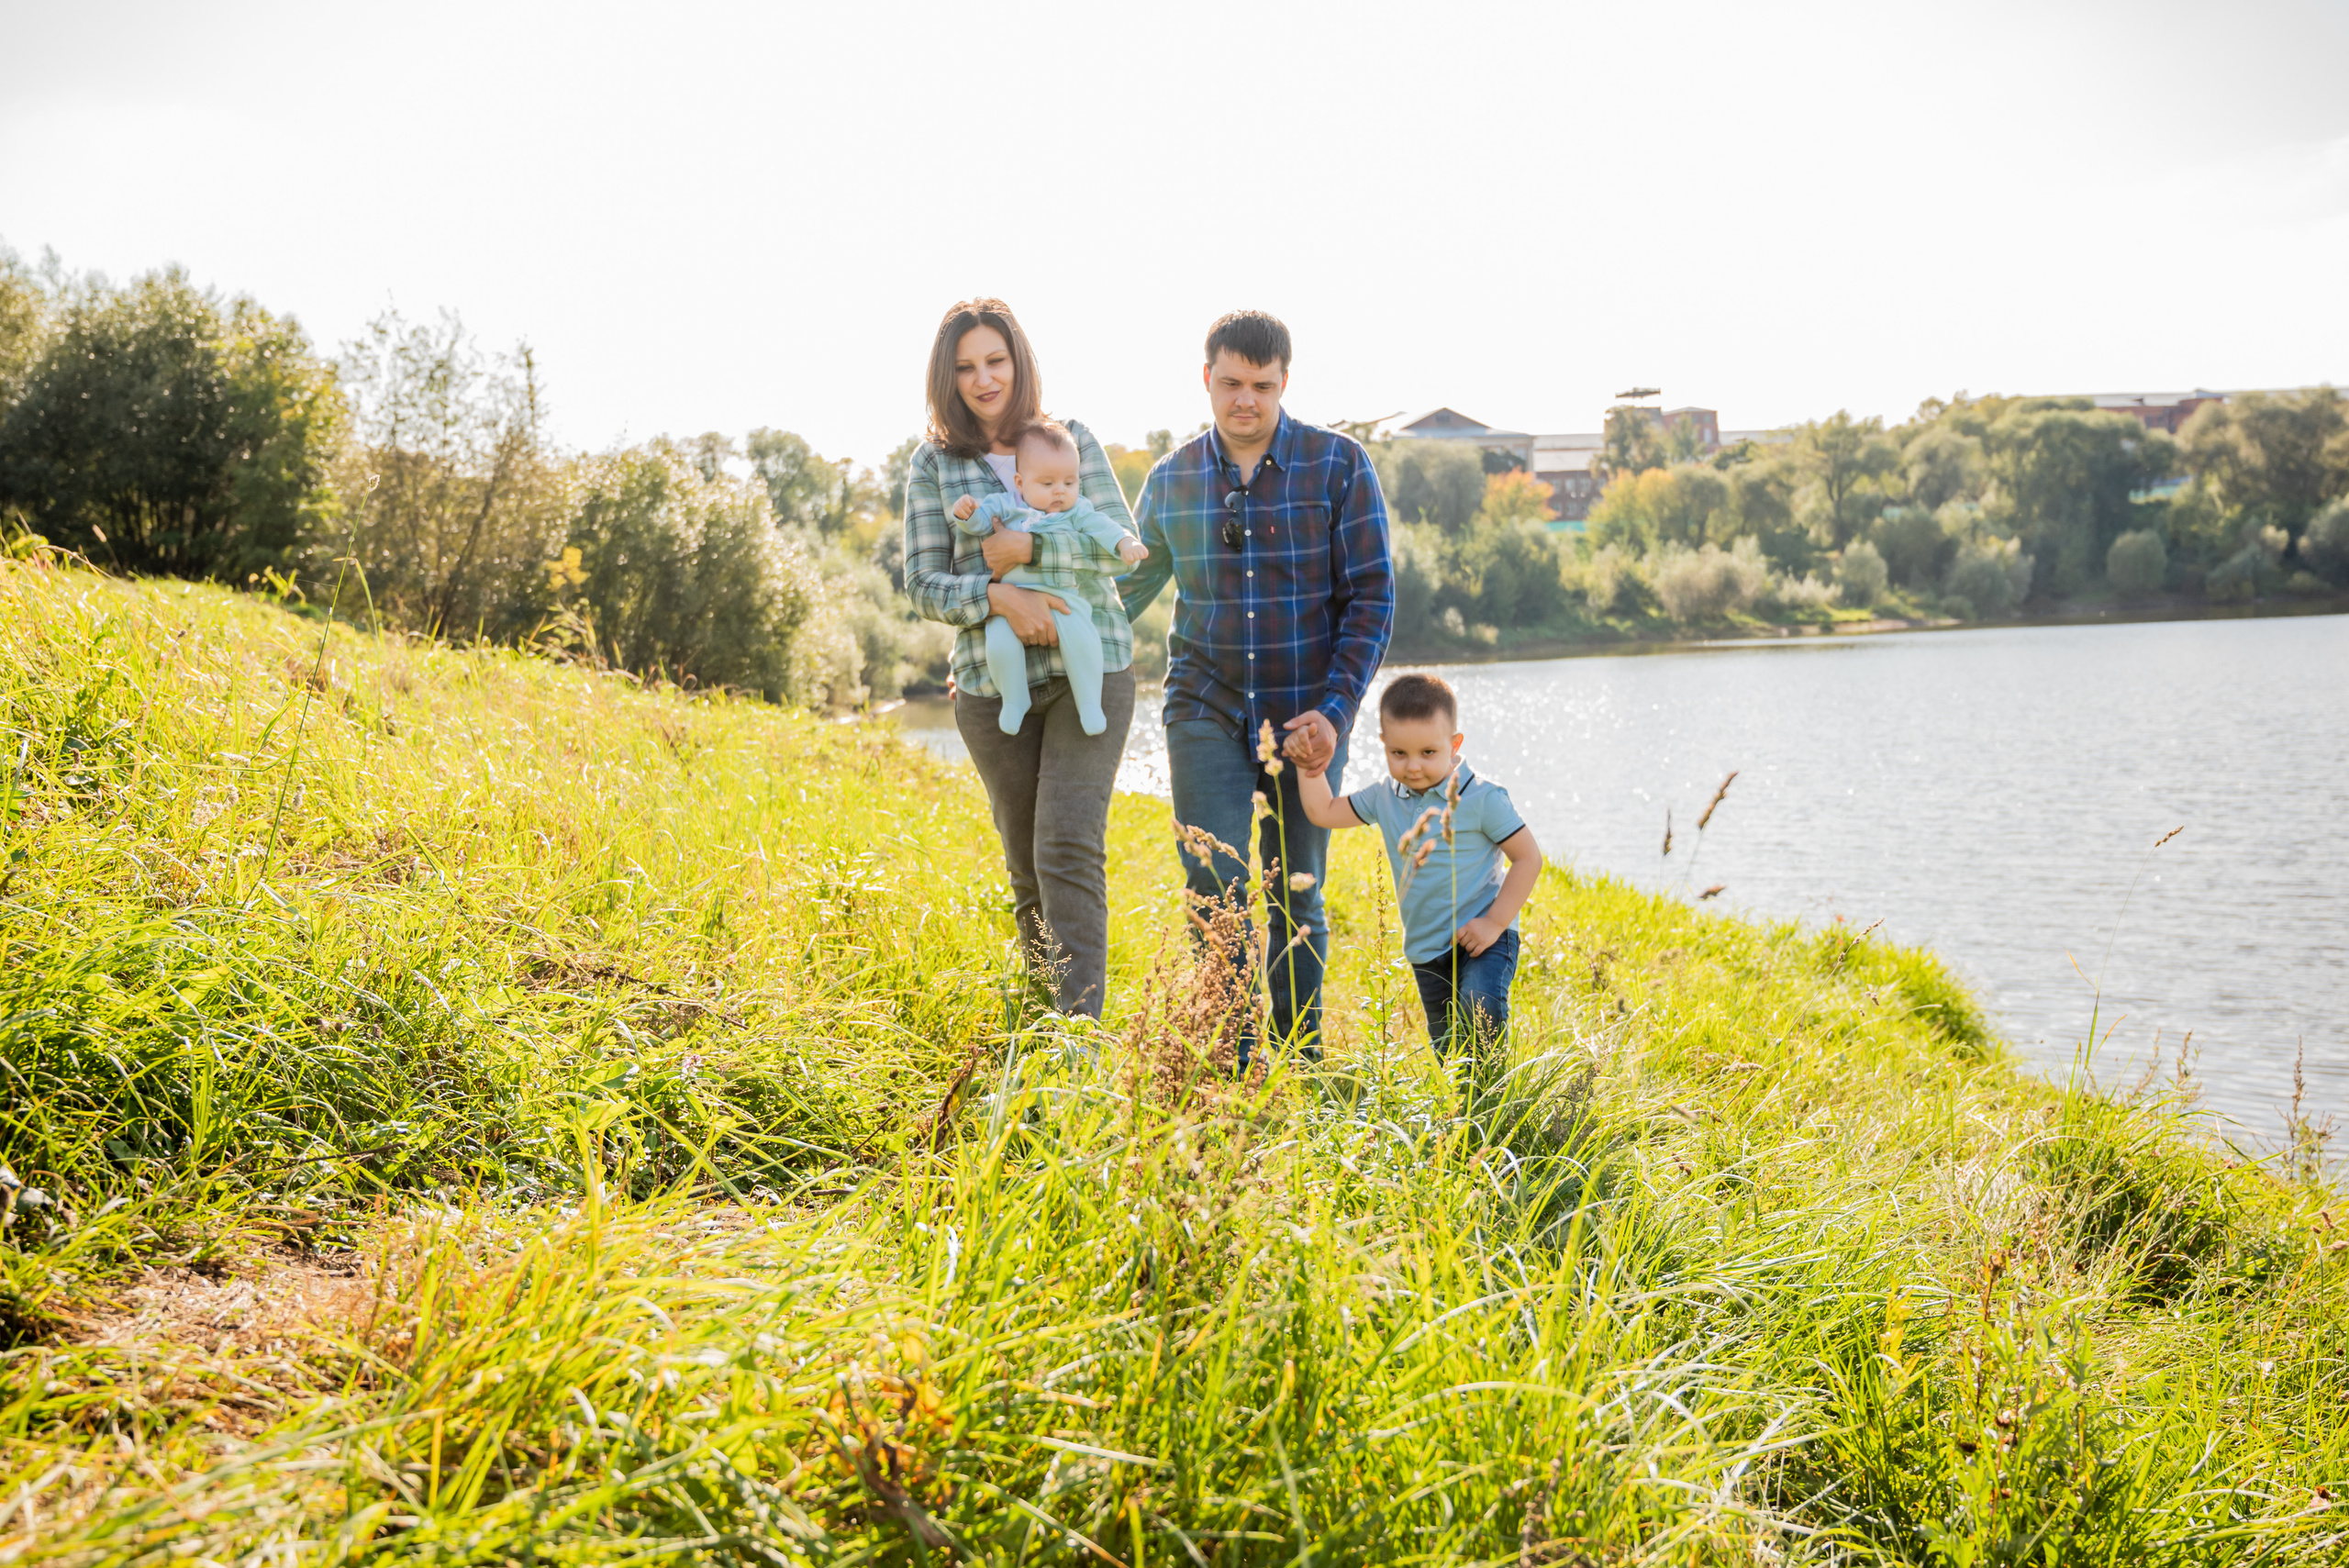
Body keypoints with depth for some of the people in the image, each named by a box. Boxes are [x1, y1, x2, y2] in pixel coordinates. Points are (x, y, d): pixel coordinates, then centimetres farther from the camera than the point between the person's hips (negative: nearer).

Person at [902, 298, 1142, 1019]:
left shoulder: (1072, 439, 4)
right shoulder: (933, 465, 3)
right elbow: (923, 584, -1)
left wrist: (1030, 547, -16)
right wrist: (998, 596, -19)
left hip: (1091, 669, -1)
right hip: (993, 685, 1)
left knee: (1070, 849, -13)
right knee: (1026, 864, 9)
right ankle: (1044, 1006, 28)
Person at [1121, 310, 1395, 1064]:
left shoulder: (1339, 464, -4)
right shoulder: (1171, 479, 4)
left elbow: (1373, 599, -5)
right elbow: (1128, 588, 18)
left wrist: (1336, 711, -14)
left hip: (1305, 718, -1)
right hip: (1206, 711, 1)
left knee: (1295, 900, 8)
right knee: (1217, 886, -10)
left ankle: (1303, 1061, 25)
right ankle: (1233, 1066, 1)